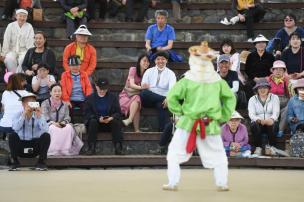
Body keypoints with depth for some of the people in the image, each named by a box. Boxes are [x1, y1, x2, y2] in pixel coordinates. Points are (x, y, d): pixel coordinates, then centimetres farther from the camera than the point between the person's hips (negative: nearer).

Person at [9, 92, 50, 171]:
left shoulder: (38, 115, -2)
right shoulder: (19, 115, -3)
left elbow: (45, 129, -19)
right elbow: (15, 128, -24)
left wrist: (39, 116, -30)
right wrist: (24, 114, -32)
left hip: (36, 147, 1)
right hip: (21, 145, -1)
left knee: (46, 136, -24)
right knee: (13, 136, -27)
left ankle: (41, 162, -9)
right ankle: (15, 162, -10)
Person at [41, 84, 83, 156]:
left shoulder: (64, 105, 19)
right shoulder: (45, 103, 7)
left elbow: (67, 117, 9)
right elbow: (45, 118, -6)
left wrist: (64, 122, -15)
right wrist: (53, 123, -24)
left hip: (62, 125, 3)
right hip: (49, 126, -3)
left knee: (69, 127, -30)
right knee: (54, 129, -38)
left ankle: (66, 151, -36)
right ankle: (53, 152, -43)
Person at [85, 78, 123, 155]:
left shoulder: (113, 98, 12)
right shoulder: (90, 98, 9)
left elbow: (118, 112, 3)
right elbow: (87, 113, -4)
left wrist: (111, 118, -21)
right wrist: (98, 119, -22)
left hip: (109, 122, 1)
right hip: (96, 123, -1)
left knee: (116, 122, -30)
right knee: (93, 121, -33)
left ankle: (118, 147, -33)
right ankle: (92, 148, -35)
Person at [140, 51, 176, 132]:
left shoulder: (170, 73, 10)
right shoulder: (149, 71, 16)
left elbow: (172, 88, -8)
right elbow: (143, 86, 4)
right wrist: (144, 86, -23)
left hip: (162, 99, -1)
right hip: (149, 99, 1)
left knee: (163, 105, -37)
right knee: (144, 92, -34)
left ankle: (164, 130, -40)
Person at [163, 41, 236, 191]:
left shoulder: (187, 81, -9)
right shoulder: (218, 81, -1)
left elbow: (171, 97, -13)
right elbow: (230, 98, 7)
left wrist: (179, 111, 0)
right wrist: (224, 117, 14)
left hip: (188, 123, -2)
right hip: (211, 125, 2)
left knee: (175, 153, 10)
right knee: (218, 155, 17)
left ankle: (173, 183, 6)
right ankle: (222, 183, 15)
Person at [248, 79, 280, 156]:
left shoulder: (274, 97, 7)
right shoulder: (252, 99, 8)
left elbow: (276, 112, -5)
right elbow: (251, 114, -6)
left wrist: (271, 119, -30)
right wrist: (259, 120, -29)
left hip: (270, 122, 0)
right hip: (258, 123, 0)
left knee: (271, 125, -35)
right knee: (255, 125, -34)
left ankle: (271, 147, -19)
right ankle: (258, 148, -27)